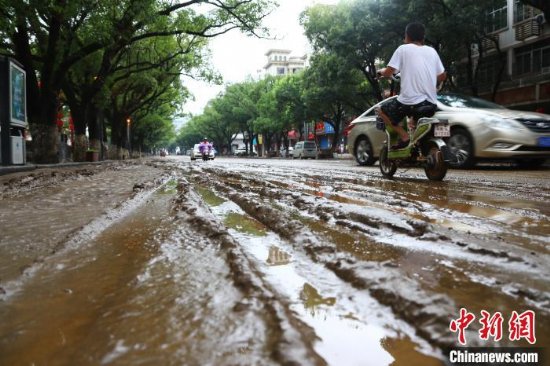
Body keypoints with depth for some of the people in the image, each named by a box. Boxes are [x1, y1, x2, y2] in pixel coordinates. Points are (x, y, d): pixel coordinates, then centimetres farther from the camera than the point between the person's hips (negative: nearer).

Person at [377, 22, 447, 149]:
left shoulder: (403, 49, -1)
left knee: (382, 111, 18)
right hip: (430, 104, 6)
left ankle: (404, 136, 1)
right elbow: (442, 76, 19)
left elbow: (388, 73, -6)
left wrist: (381, 71, 16)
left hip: (409, 102, -6)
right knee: (416, 119, 37)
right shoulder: (432, 51, 13)